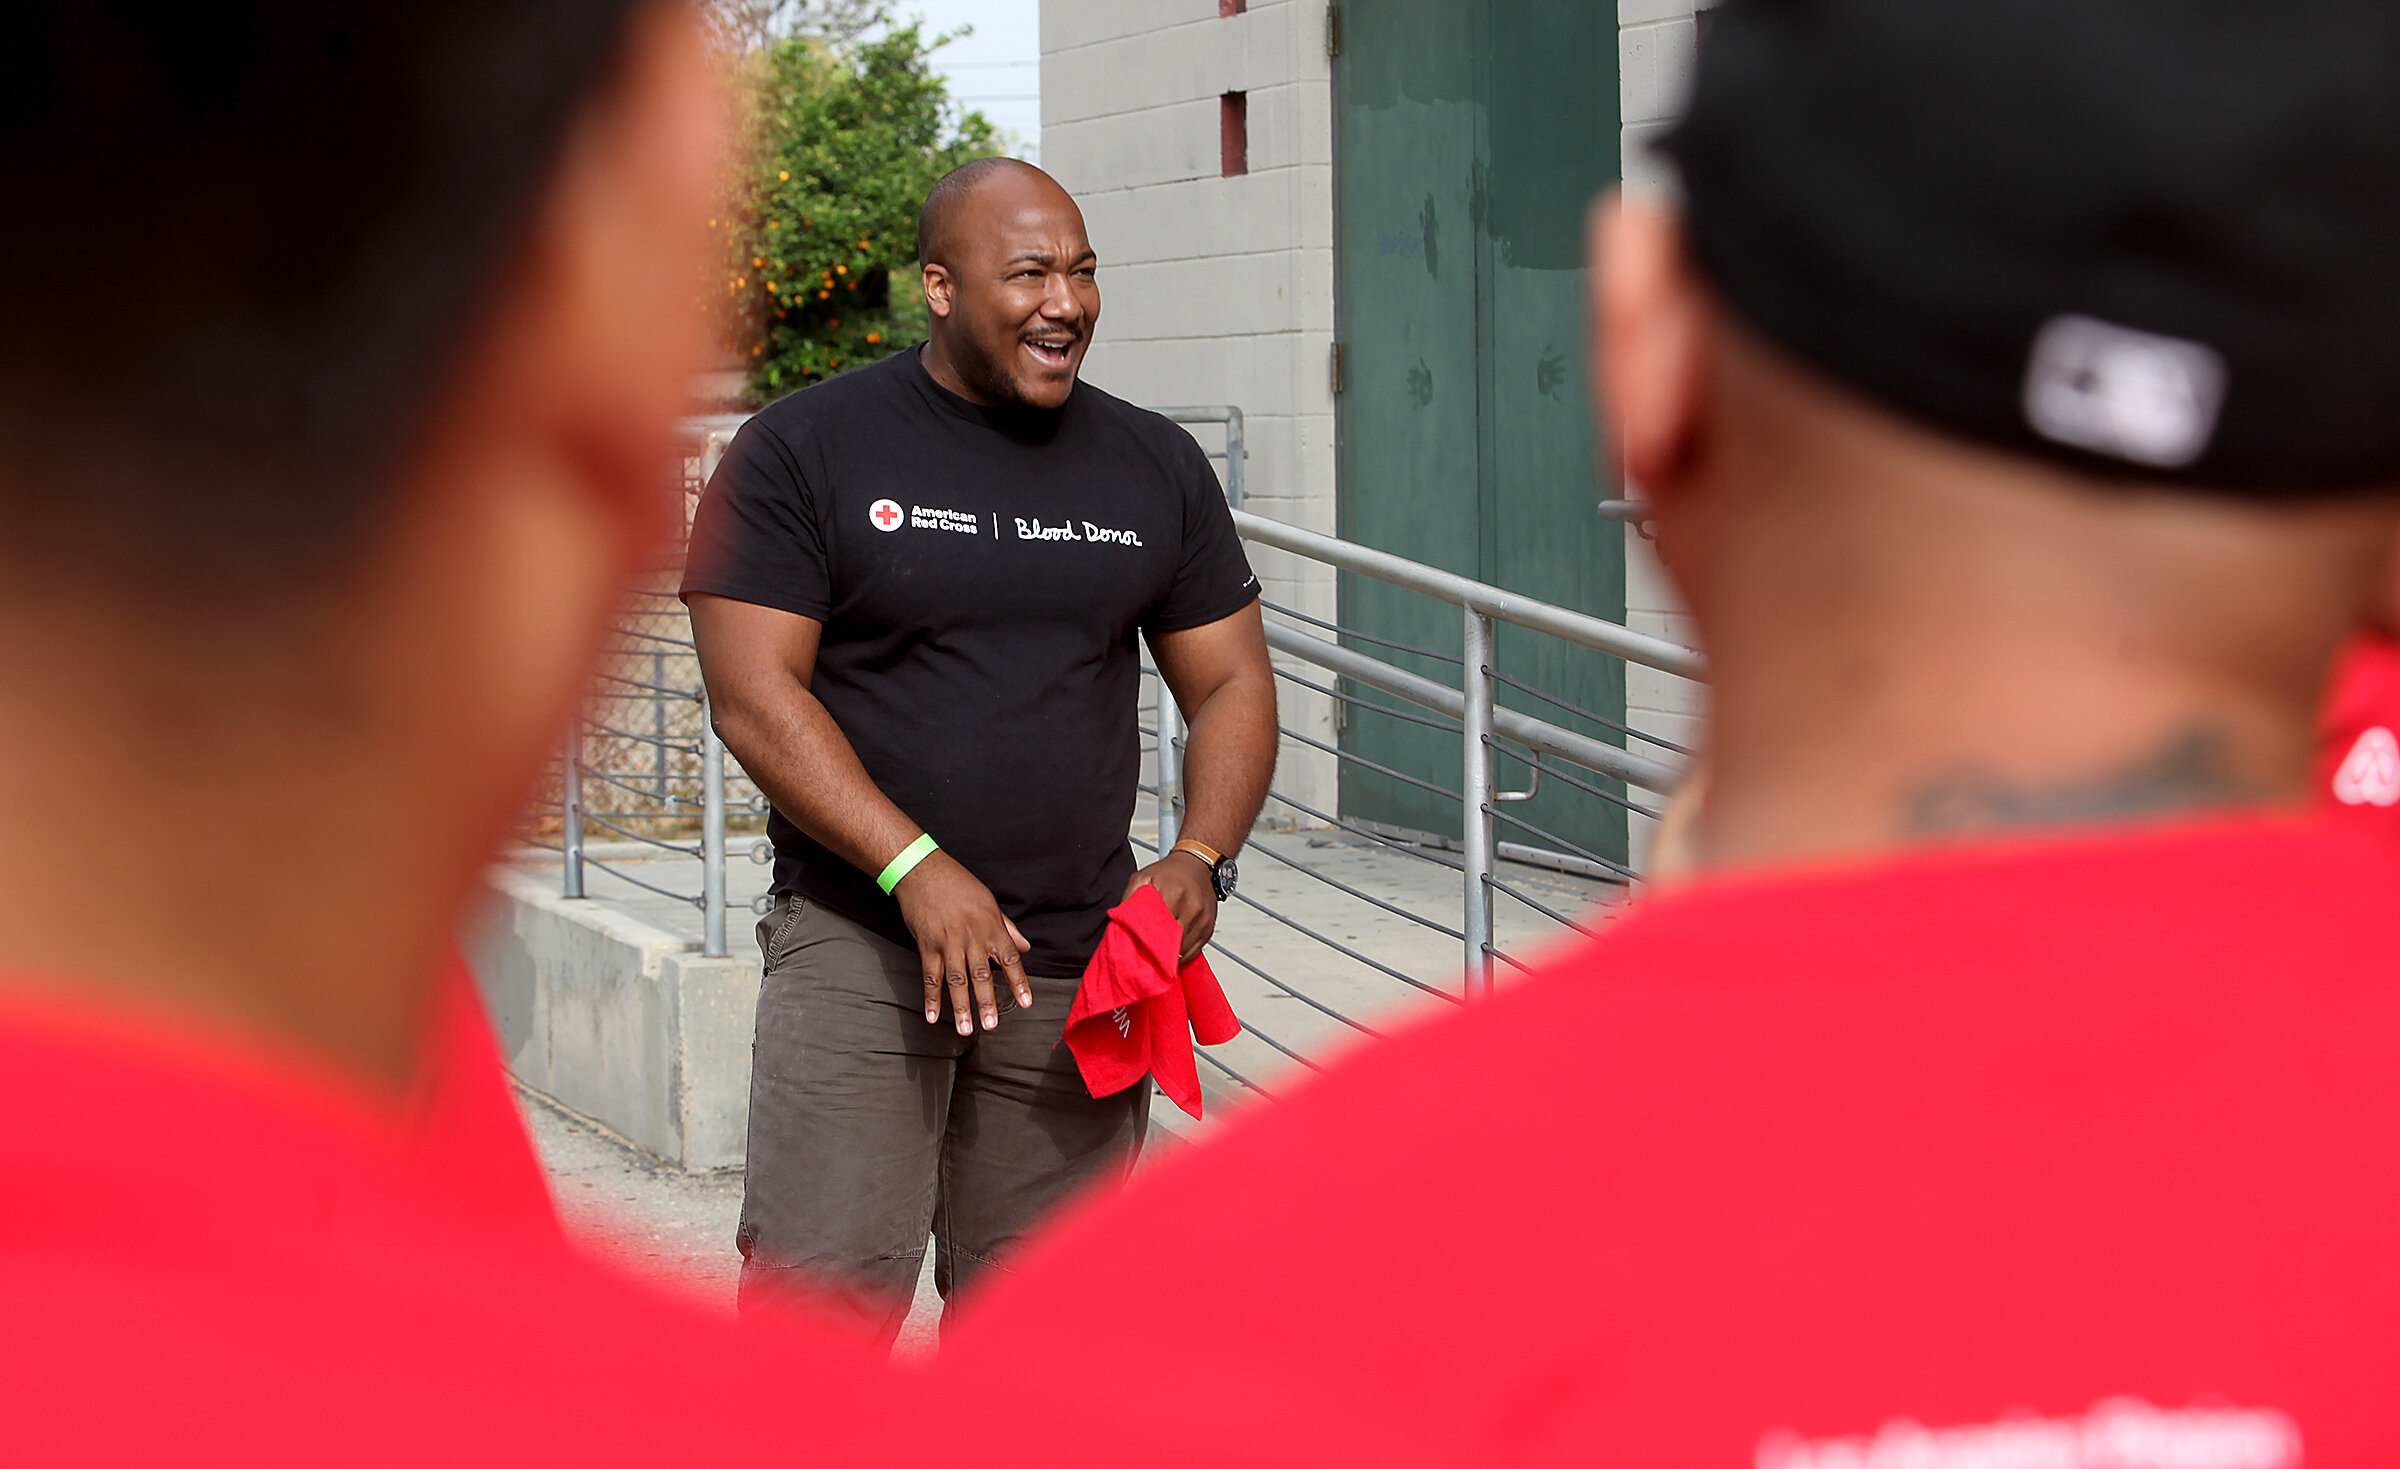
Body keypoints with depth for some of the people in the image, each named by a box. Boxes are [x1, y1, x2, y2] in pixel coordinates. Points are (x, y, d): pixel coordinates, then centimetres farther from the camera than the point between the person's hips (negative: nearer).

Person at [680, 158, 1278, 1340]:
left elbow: (1231, 682, 15)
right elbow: (753, 694, -7)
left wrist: (1200, 859, -4)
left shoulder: (1154, 466, 11)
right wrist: (917, 869, -18)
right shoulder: (802, 449, -1)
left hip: (1080, 960, 4)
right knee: (826, 1295, -13)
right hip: (857, 941, -3)